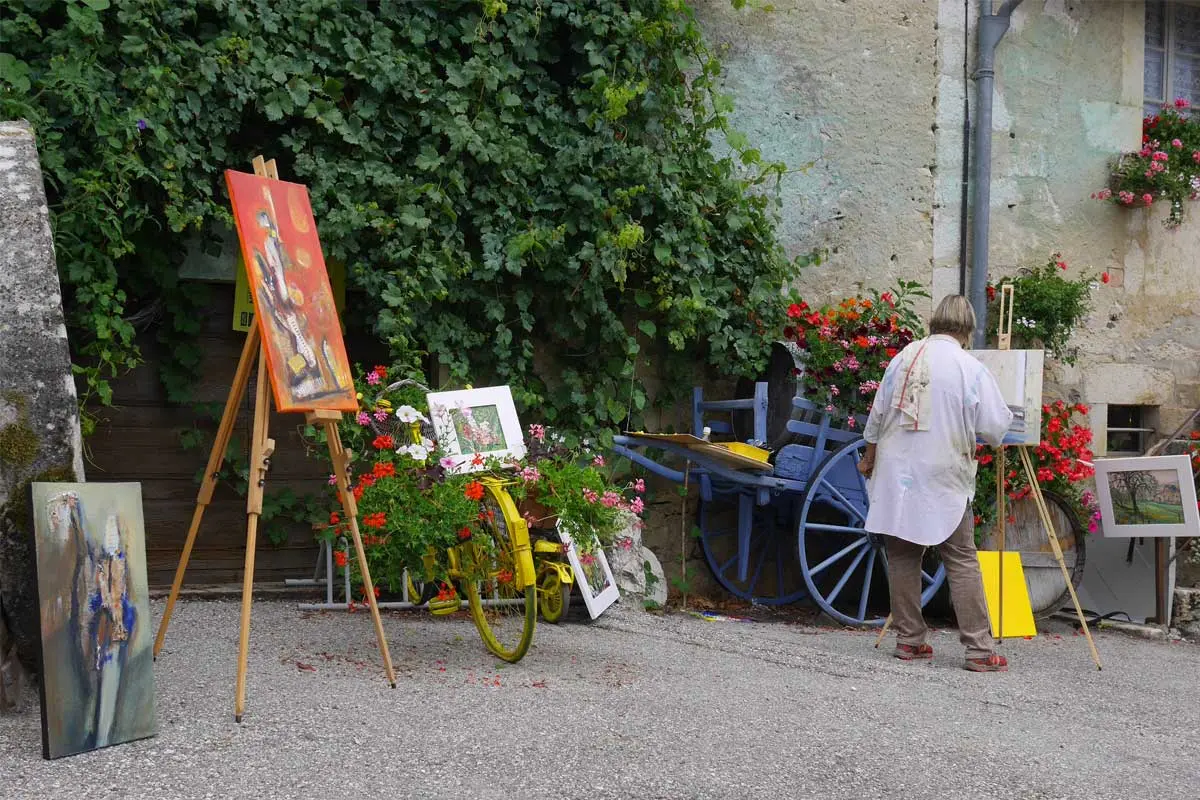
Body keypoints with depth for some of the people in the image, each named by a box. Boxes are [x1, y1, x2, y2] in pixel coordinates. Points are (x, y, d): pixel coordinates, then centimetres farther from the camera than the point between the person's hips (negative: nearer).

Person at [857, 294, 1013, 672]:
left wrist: (869, 457, 27)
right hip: (943, 477, -4)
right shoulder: (970, 368, -8)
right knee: (962, 561, -2)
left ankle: (909, 640, 13)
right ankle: (979, 649, -3)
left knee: (903, 555, 9)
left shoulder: (903, 357, 6)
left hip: (896, 474, 4)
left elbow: (877, 416, 13)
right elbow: (994, 429, -6)